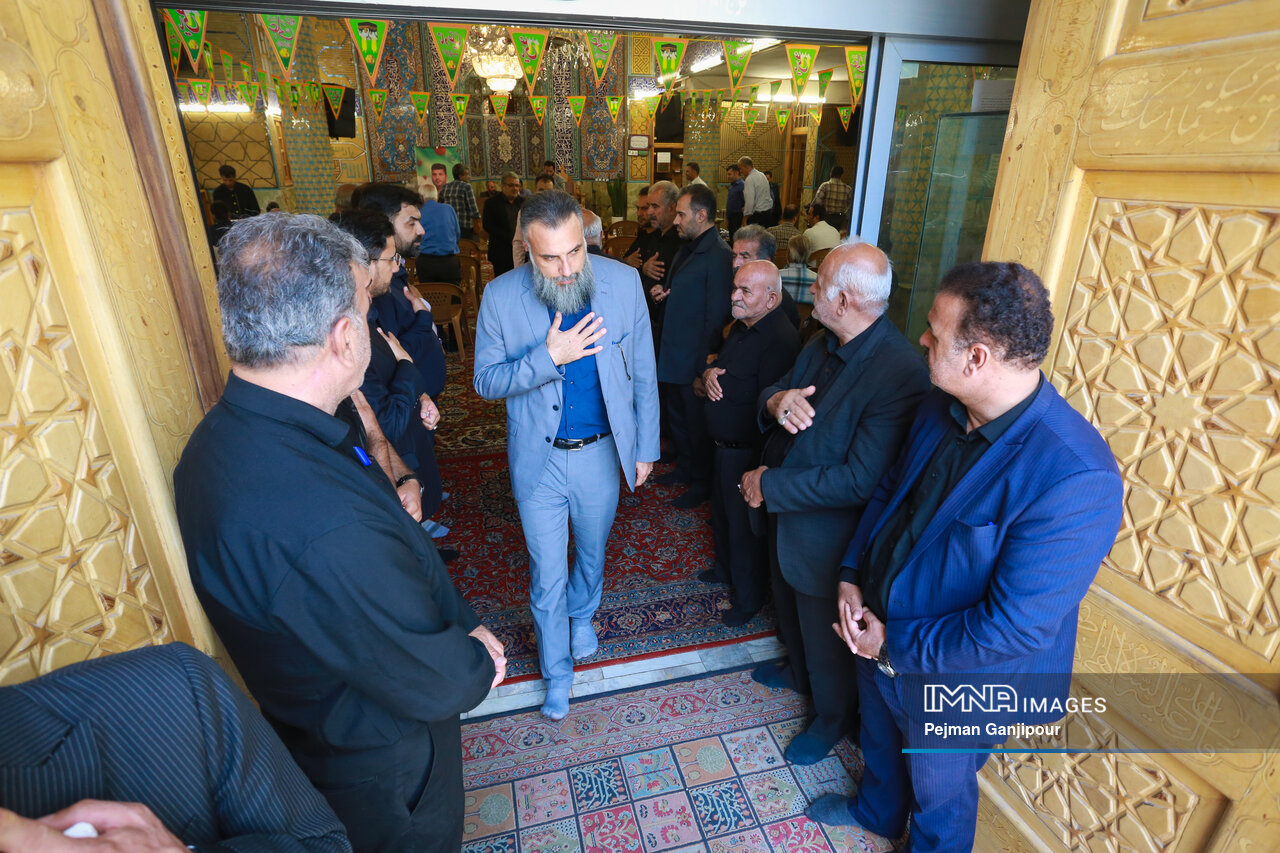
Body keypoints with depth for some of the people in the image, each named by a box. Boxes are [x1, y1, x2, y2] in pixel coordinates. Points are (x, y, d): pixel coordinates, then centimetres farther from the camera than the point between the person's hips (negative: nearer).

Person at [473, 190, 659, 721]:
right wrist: (549, 356, -26)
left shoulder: (623, 282, -11)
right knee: (547, 577, 12)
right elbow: (486, 381, -9)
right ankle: (557, 671, 38)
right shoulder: (500, 296, -14)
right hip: (538, 459, -1)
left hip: (601, 454, 1)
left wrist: (645, 447, 1)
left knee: (592, 552, 24)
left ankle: (582, 613, 58)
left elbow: (643, 373, -3)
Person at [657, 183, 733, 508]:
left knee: (697, 425, 9)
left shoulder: (718, 257, -21)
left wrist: (705, 367, -21)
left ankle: (702, 483, 29)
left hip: (696, 360, -9)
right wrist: (663, 293, 6)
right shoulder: (689, 247, 9)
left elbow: (716, 318, -22)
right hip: (675, 356, 9)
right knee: (676, 417, 23)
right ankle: (685, 467, 44)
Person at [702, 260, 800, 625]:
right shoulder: (741, 327, 7)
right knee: (722, 512, 25)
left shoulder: (780, 340, -25)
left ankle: (749, 597, 29)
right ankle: (725, 569, 49)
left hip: (747, 451, -9)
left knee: (744, 526, 8)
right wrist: (709, 373, -6)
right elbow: (719, 364, 16)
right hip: (725, 445, 9)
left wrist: (720, 383, -21)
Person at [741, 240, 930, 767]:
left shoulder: (900, 373, -31)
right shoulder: (822, 345, -3)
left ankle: (834, 717, 47)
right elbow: (770, 394, 7)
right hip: (784, 512, 8)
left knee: (826, 631, 17)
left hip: (827, 536, -8)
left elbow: (861, 480, -33)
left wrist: (771, 484, -25)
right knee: (789, 600, 31)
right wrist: (778, 400, -19)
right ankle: (797, 669, 62)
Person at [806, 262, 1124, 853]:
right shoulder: (941, 407, -12)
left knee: (938, 793, 26)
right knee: (879, 738, 35)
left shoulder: (1077, 479, -35)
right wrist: (852, 574, -8)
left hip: (953, 683, -6)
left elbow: (1014, 628, -31)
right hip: (878, 634, 7)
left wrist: (896, 645, -21)